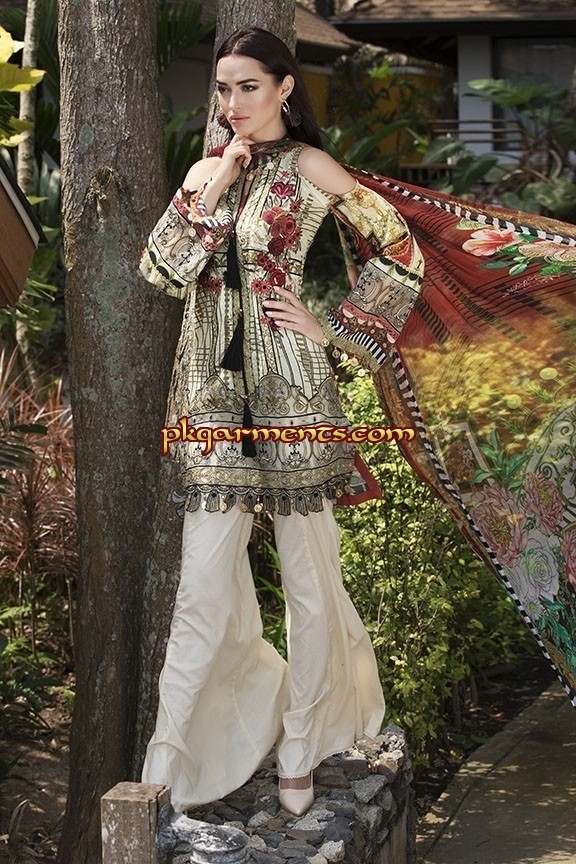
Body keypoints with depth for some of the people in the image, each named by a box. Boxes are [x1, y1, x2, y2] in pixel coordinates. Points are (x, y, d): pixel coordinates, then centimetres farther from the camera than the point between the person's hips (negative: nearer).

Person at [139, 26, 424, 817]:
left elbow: (402, 256, -2)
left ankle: (301, 750, 22)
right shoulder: (207, 171, 11)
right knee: (205, 586, 0)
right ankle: (170, 765, 7)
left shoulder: (308, 167, -1)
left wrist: (334, 330, -5)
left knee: (310, 574, 6)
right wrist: (209, 195, -7)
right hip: (212, 389, 3)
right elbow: (160, 272, 1)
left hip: (288, 389, -3)